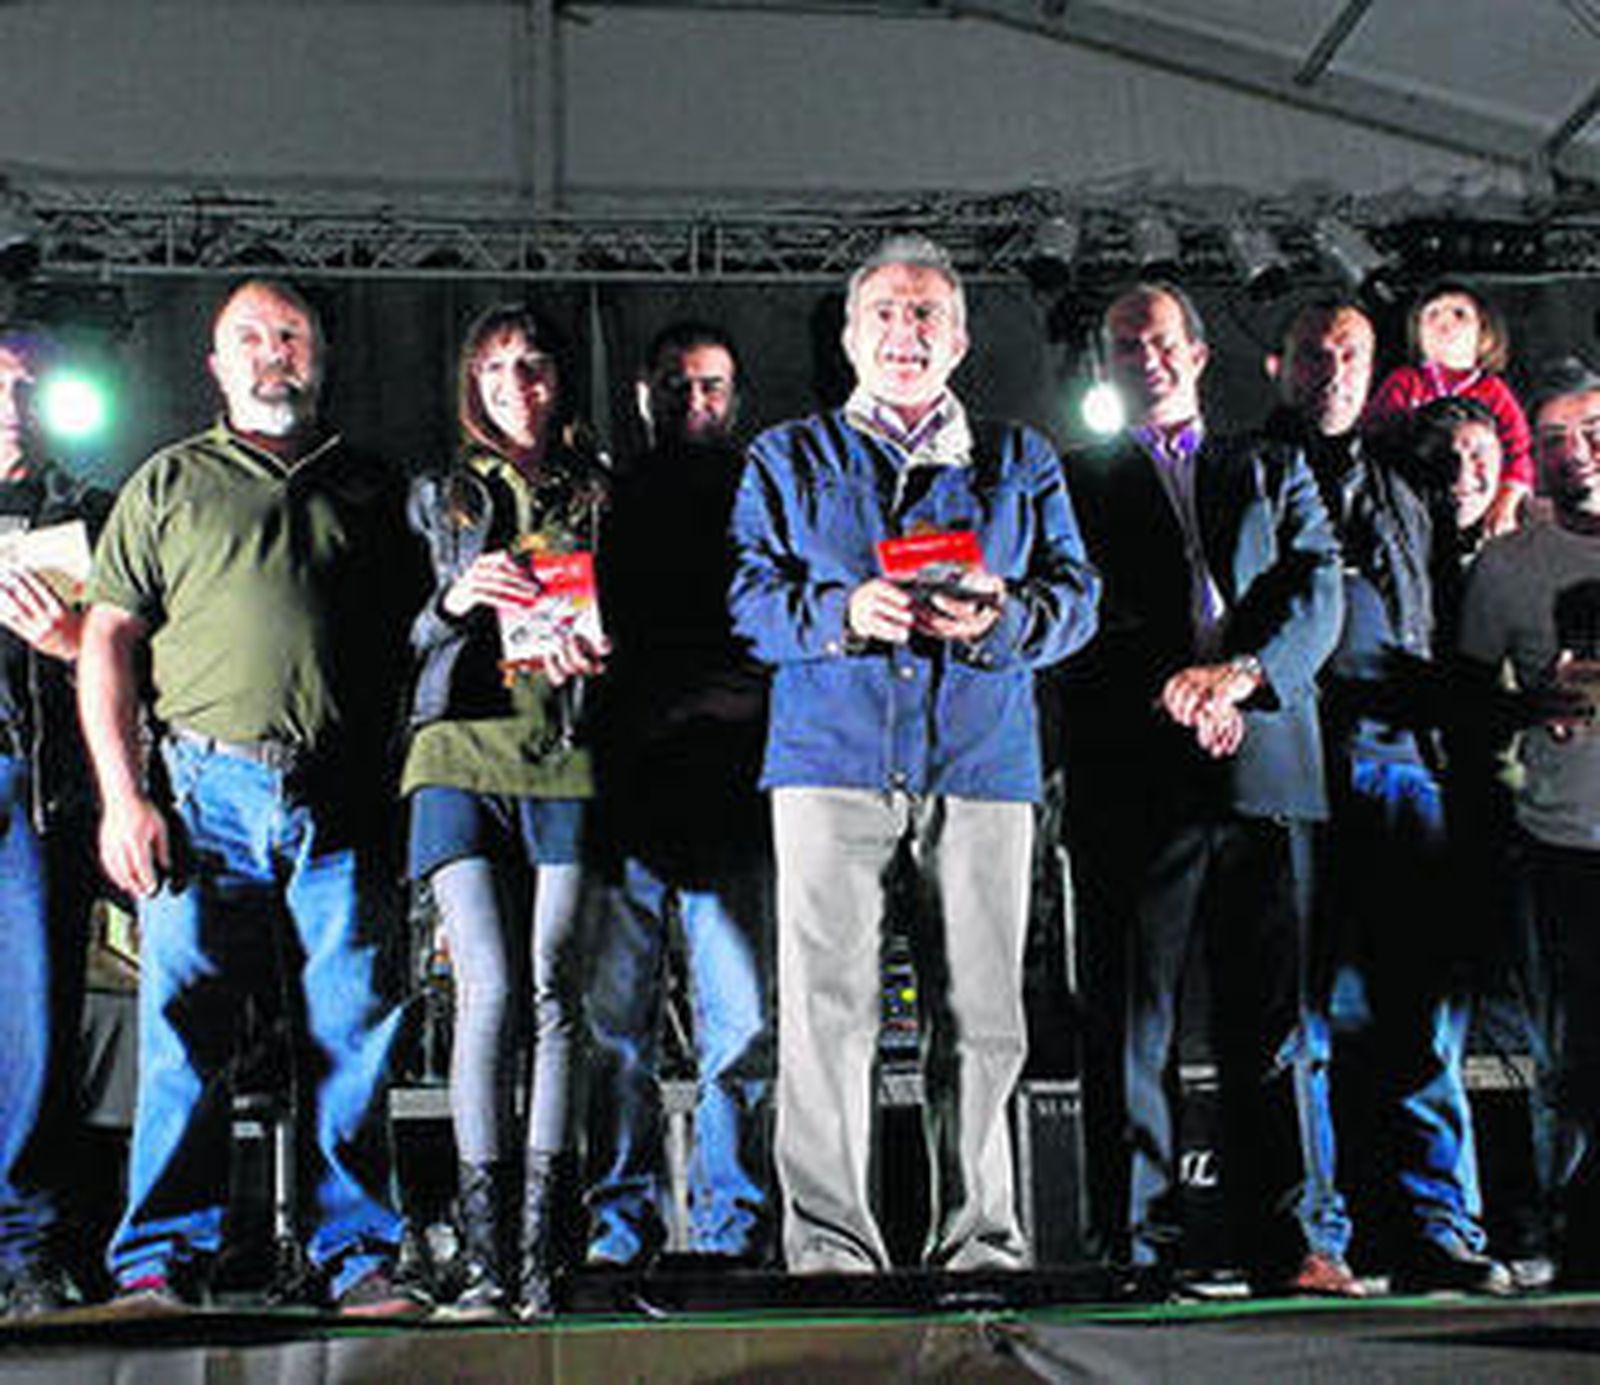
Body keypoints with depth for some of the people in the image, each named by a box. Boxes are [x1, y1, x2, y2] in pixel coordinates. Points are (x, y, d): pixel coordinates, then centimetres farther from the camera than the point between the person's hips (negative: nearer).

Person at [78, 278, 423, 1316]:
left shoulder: (371, 490, 18)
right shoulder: (170, 483, 13)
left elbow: (410, 643, 16)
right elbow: (108, 640, 7)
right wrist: (123, 795, -5)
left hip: (342, 802, 1)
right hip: (206, 792, -1)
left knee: (353, 1036, 0)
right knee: (185, 1031, -3)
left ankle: (360, 1256, 8)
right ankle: (161, 1261, 6)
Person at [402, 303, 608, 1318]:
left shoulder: (600, 494, 16)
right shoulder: (441, 497, 17)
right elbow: (399, 640, 13)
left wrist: (597, 651, -7)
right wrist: (456, 599, -7)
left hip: (566, 758, 0)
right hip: (462, 752, 0)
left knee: (554, 992, -7)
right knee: (492, 987, -12)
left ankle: (542, 1254, -3)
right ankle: (486, 1255, -8)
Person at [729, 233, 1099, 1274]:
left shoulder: (1022, 462, 18)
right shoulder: (789, 458, 15)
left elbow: (1075, 595, 9)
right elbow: (750, 598, 5)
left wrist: (998, 619, -12)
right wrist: (843, 612, -15)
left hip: (983, 764, 1)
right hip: (832, 759, -1)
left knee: (980, 1016, 1)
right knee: (827, 1007, -6)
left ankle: (980, 1244, 12)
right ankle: (829, 1244, 0)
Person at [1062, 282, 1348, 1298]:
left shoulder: (1275, 472, 21)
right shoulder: (1082, 480, 15)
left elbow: (1318, 591, 7)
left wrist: (1241, 672, -10)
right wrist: (1176, 686, -11)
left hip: (1265, 756, 2)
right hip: (1138, 774, -1)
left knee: (1275, 1016, 1)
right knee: (1136, 1015, -2)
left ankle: (1295, 1239, 5)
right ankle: (1141, 1244, 3)